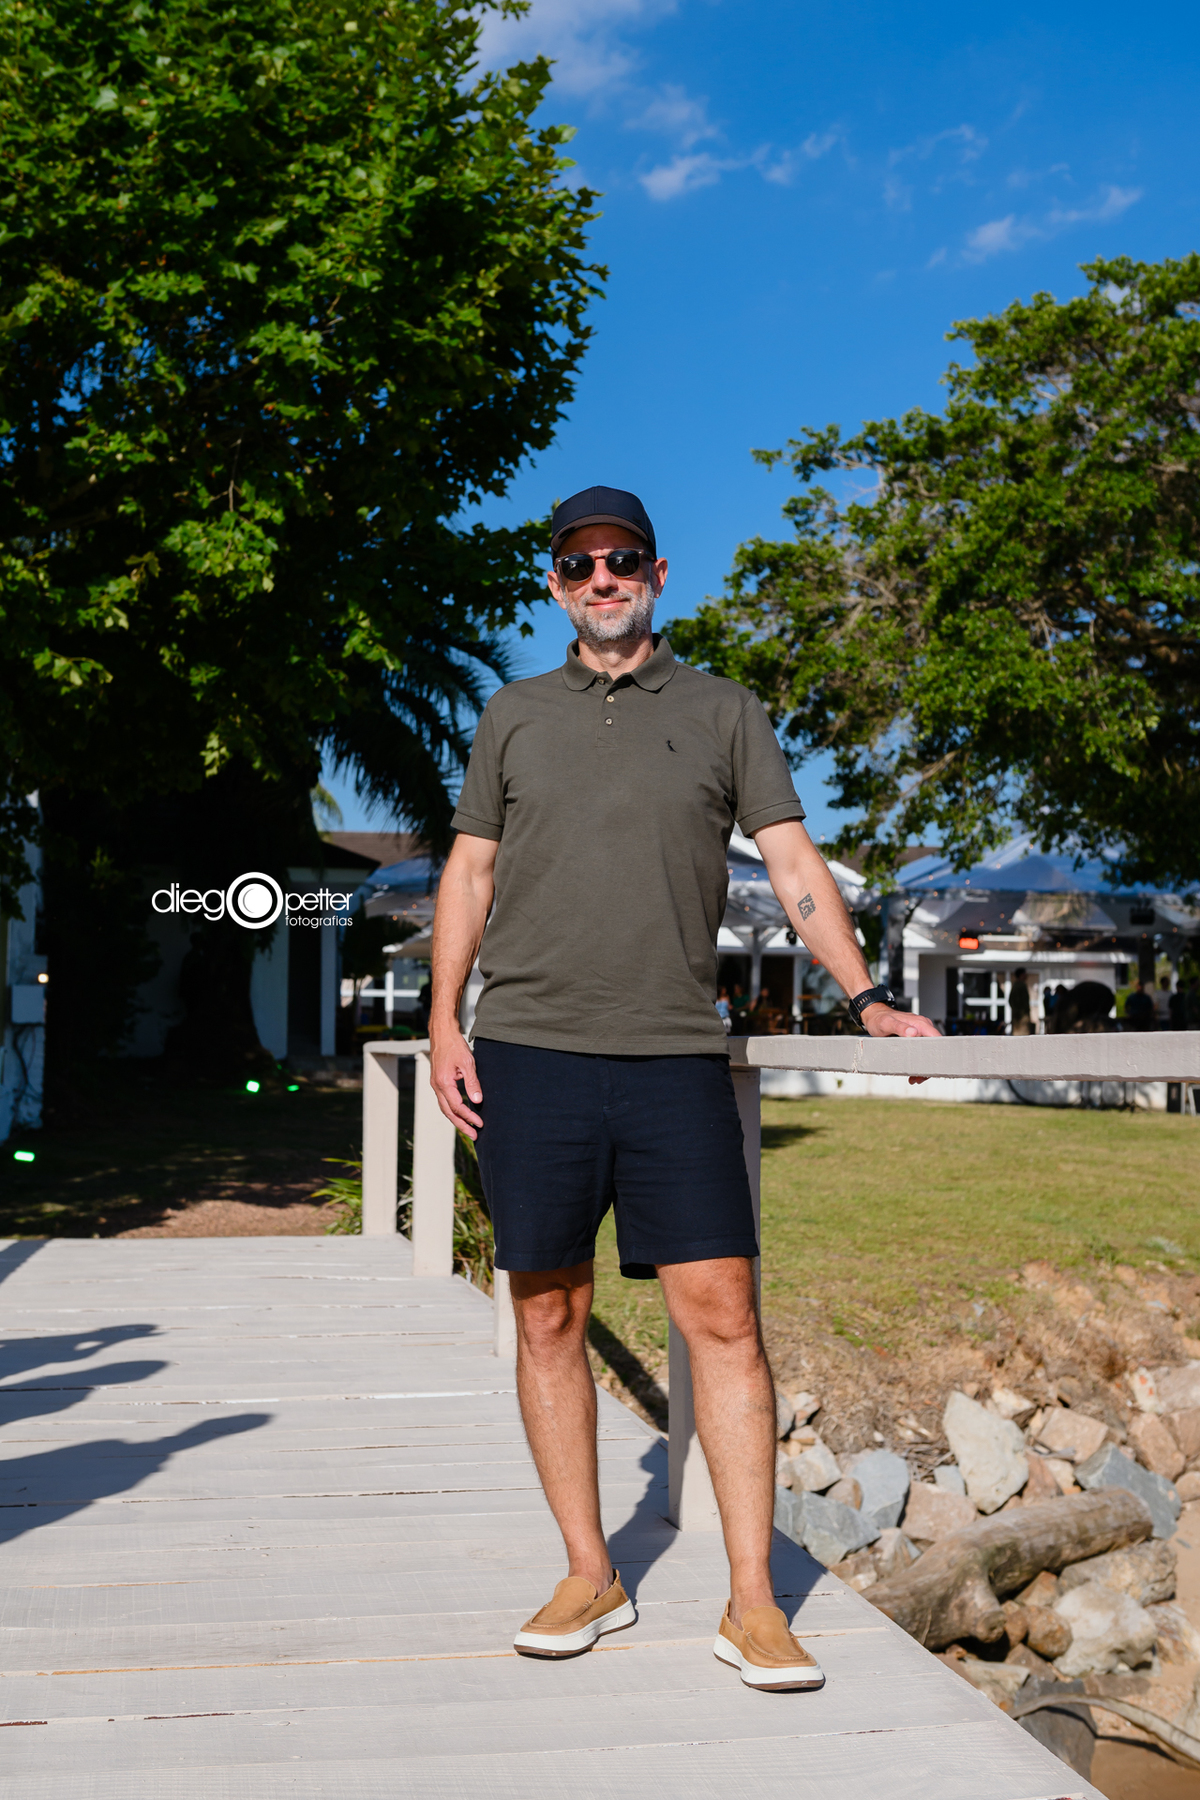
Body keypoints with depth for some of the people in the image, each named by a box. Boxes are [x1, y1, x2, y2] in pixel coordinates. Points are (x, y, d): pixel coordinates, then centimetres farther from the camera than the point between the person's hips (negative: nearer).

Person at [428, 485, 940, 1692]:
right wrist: (445, 1021, 4)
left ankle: (751, 1602, 4)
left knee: (721, 1312, -6)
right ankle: (589, 1577, 19)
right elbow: (468, 873, 14)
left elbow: (793, 865, 6)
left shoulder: (725, 713, 12)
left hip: (676, 1059, -1)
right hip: (531, 1051, 1)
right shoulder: (513, 717, 15)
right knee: (548, 1318, 5)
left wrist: (867, 997, -6)